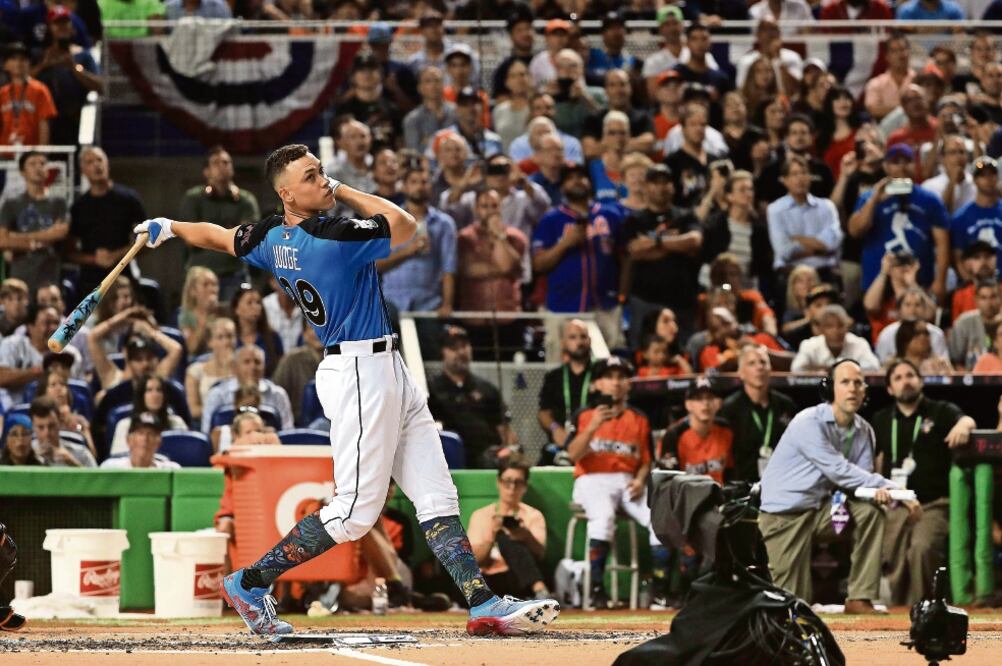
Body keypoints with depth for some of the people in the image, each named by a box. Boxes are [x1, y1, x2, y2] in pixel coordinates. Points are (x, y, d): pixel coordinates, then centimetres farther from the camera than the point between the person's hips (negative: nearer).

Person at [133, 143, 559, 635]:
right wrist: (345, 193, -1)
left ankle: (483, 604, 1)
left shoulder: (272, 239, 5)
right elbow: (405, 225, -10)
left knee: (437, 497, 5)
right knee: (354, 511, -7)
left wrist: (169, 227, 42)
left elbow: (216, 236, 22)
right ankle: (250, 584, 3)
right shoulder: (332, 237, -21)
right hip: (362, 374, -10)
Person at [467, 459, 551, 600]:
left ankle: (539, 590, -53)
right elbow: (476, 559, 2)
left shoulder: (534, 515, 12)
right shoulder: (480, 515, 14)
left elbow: (540, 554, -6)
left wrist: (527, 537, -28)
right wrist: (492, 535, -17)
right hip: (491, 582, 0)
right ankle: (540, 590, -50)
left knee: (505, 537, -29)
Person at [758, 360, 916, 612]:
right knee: (793, 604, -12)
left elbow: (863, 477, -3)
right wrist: (889, 487, -27)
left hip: (822, 508, 6)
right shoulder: (809, 423, -18)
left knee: (870, 513, -20)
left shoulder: (864, 431, 3)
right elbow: (838, 470, -25)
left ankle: (860, 599, -14)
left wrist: (877, 491, -28)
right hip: (785, 514, -6)